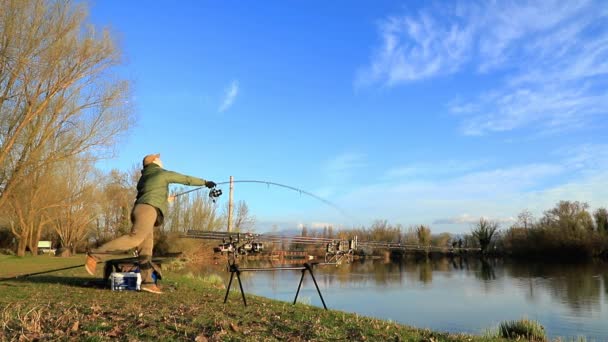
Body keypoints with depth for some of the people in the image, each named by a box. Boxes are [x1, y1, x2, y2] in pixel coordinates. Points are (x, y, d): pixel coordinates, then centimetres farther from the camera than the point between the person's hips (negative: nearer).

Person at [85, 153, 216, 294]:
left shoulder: (143, 178, 29)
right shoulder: (163, 173, 9)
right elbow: (187, 179, 14)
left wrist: (164, 197, 50)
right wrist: (205, 182, 24)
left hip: (140, 209, 9)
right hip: (148, 210, -9)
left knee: (146, 248, 0)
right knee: (134, 238, -22)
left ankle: (147, 282, -9)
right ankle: (95, 255, -25)